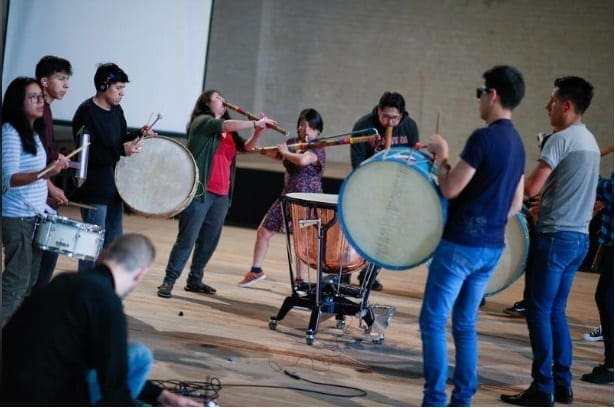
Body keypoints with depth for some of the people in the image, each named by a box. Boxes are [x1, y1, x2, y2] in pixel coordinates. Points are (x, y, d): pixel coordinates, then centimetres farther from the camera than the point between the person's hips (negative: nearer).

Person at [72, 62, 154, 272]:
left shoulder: (116, 110, 10)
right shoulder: (86, 112, -15)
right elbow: (86, 152, -23)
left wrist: (139, 134, -1)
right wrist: (121, 150, -30)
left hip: (114, 188, 9)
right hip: (94, 190, -9)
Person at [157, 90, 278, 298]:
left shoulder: (229, 132, 19)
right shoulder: (201, 121, -3)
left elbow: (247, 146, 11)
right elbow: (226, 125, -18)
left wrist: (259, 130, -6)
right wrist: (256, 123, -13)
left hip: (222, 195, 7)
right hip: (199, 191, -7)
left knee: (209, 241, 9)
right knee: (187, 239, -8)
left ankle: (195, 280, 19)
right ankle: (168, 281, -2)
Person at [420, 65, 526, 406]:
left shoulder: (484, 137, -16)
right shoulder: (517, 145, 11)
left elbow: (450, 189, -16)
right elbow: (515, 205, 16)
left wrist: (441, 157, -1)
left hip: (461, 244, -8)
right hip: (492, 247, 8)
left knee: (433, 321, -1)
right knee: (465, 325, 15)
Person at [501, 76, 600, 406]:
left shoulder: (561, 139, -14)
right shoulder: (591, 143, 15)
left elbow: (531, 188, -19)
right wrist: (545, 202, 16)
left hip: (555, 236, -9)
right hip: (580, 236, 9)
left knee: (539, 311, -3)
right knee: (556, 311, 14)